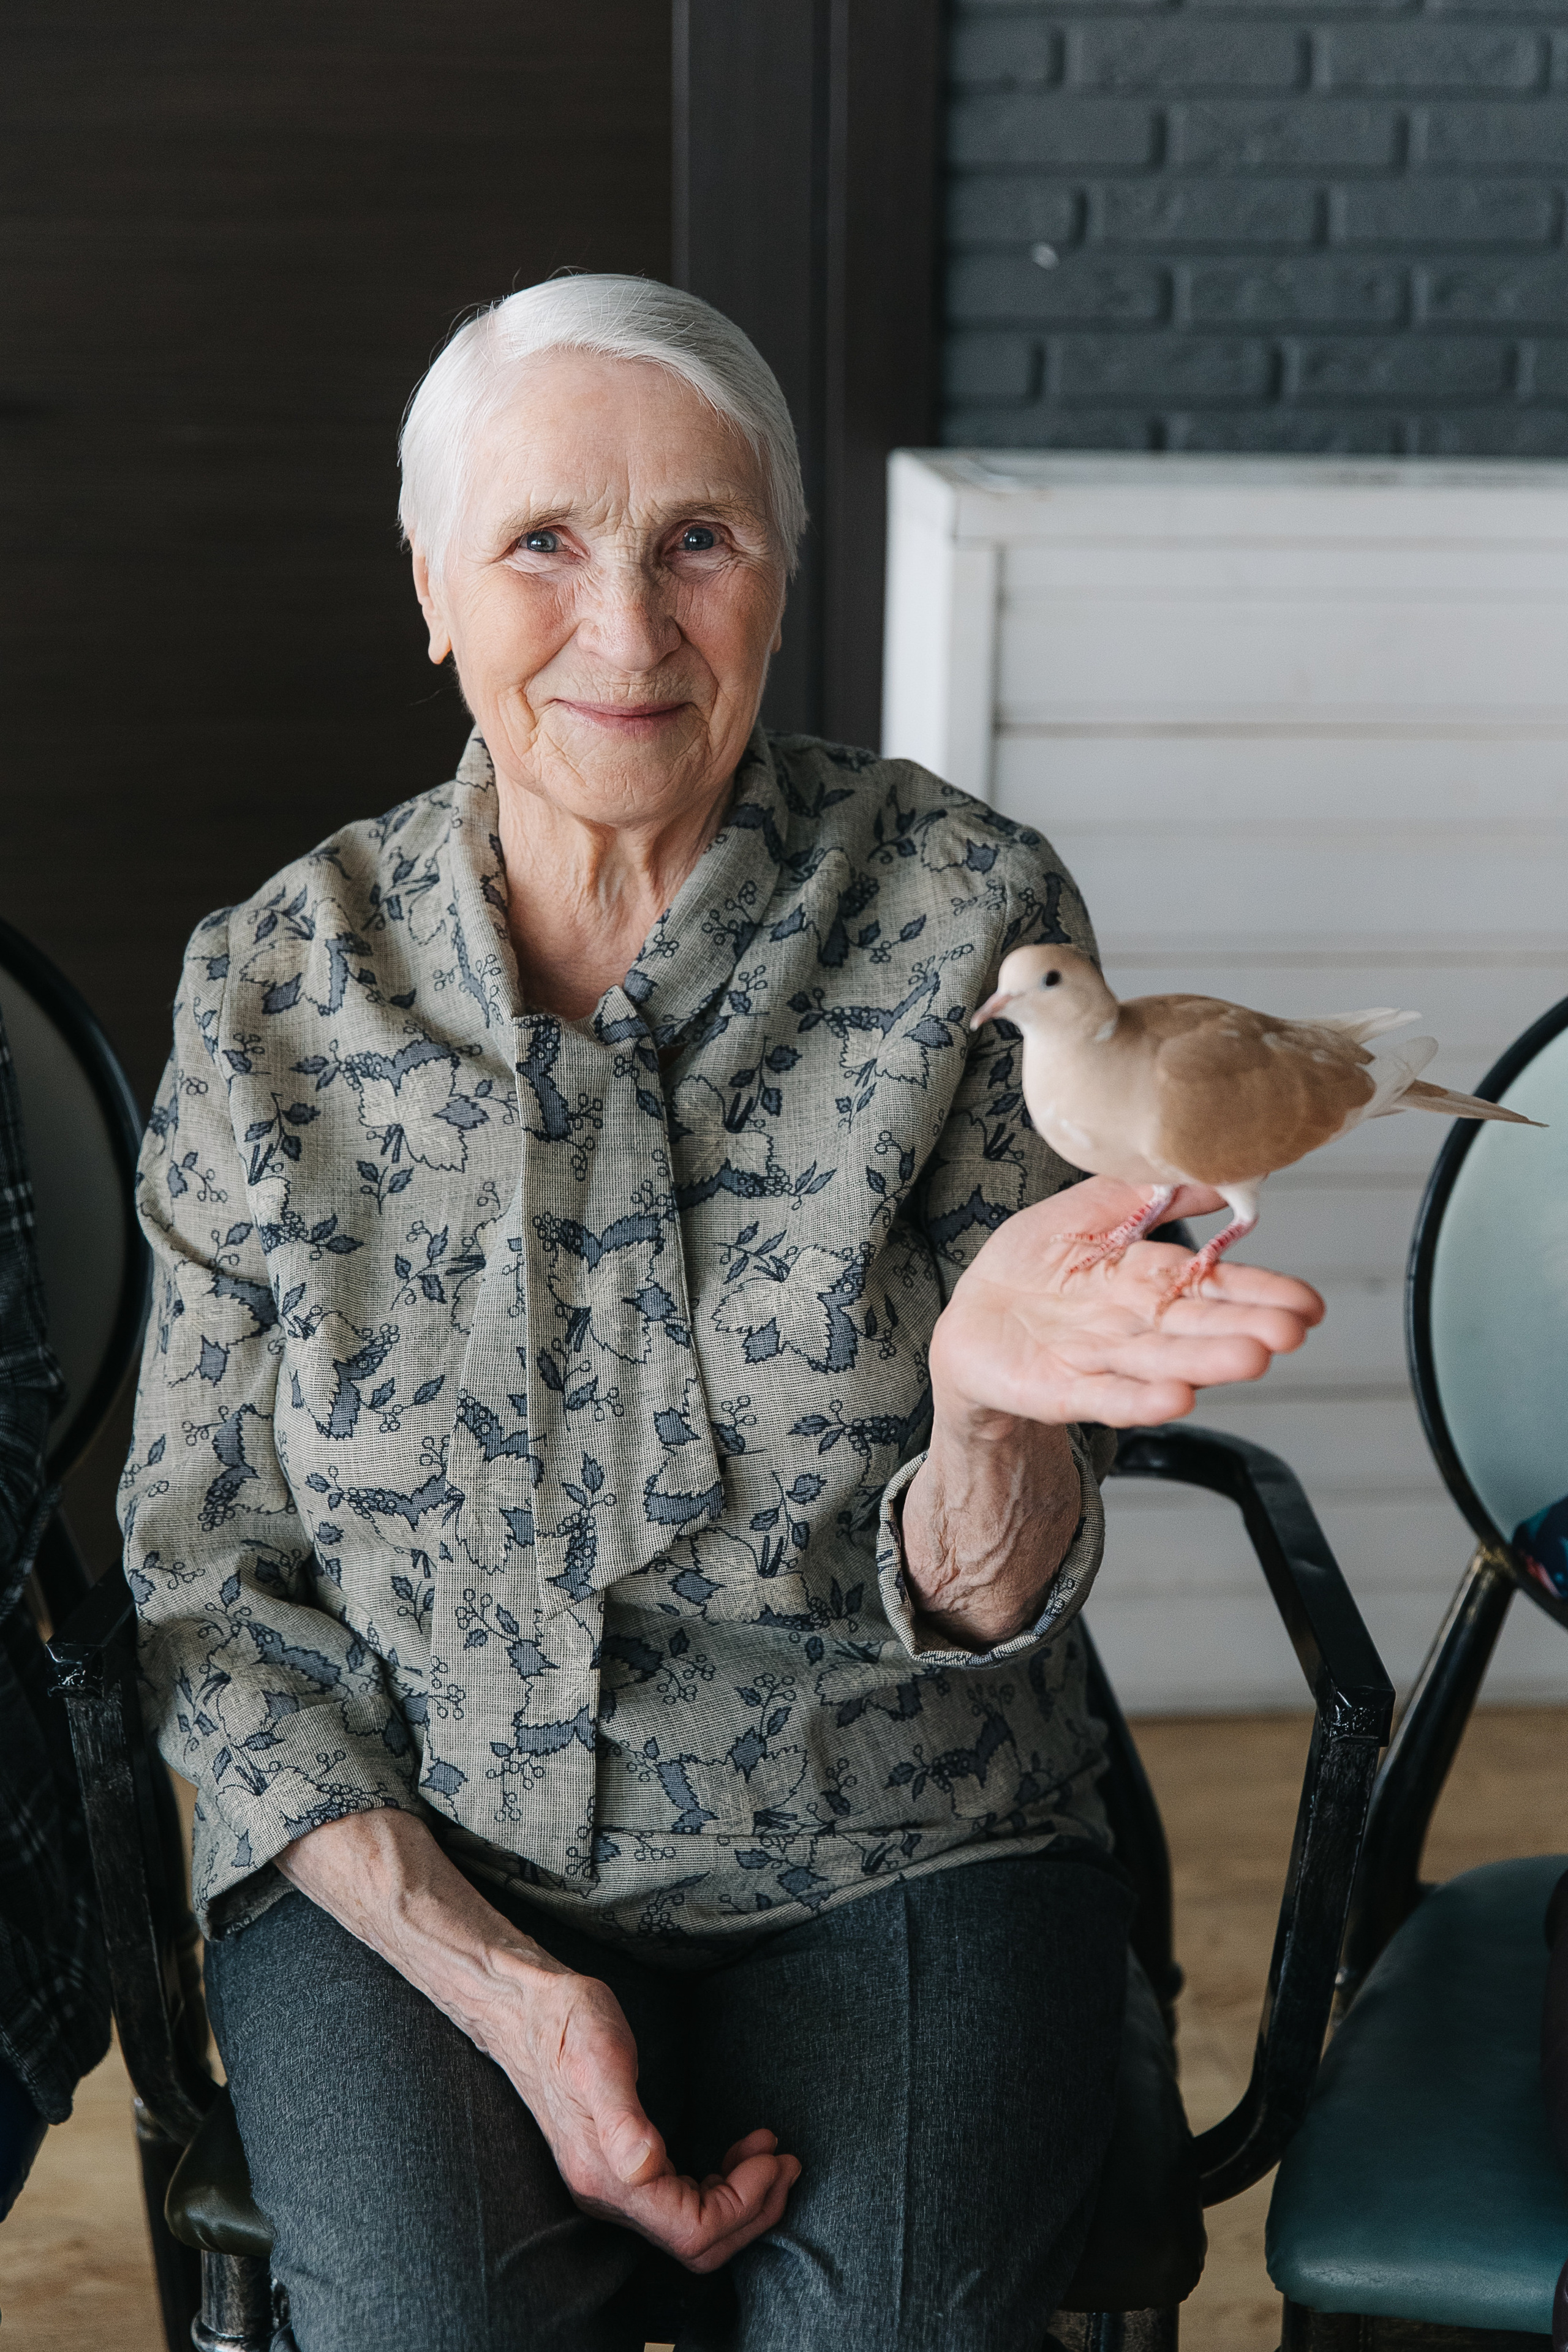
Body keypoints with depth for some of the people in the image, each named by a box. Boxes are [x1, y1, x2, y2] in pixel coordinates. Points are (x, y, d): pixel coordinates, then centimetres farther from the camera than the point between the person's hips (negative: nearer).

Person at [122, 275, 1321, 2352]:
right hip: (404, 1877, 1)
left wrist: (991, 1411, -33)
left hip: (893, 1872, 0)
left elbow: (972, 1614, -9)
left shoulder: (971, 919, -8)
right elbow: (208, 1589, 1)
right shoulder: (277, 990, -5)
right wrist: (510, 1992, -11)